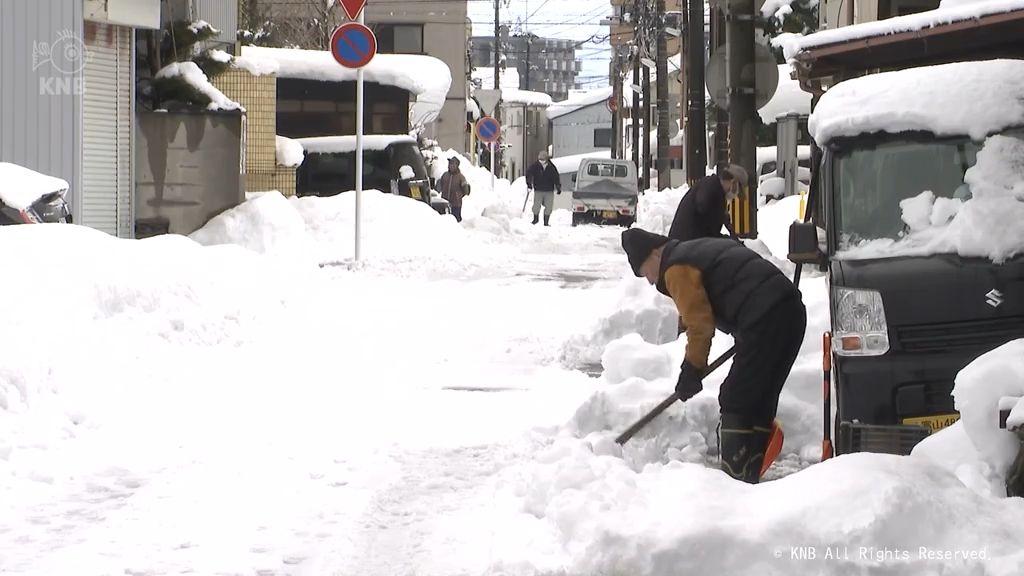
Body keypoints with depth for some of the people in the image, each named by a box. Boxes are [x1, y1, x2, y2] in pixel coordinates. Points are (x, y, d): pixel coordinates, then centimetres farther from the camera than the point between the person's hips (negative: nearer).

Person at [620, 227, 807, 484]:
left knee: (736, 402, -4)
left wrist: (691, 370, 2)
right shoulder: (700, 251, 27)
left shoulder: (677, 269, -3)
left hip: (764, 319, -10)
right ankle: (749, 475, 18)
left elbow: (699, 323, -8)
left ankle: (736, 476, -6)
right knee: (760, 402, 15)